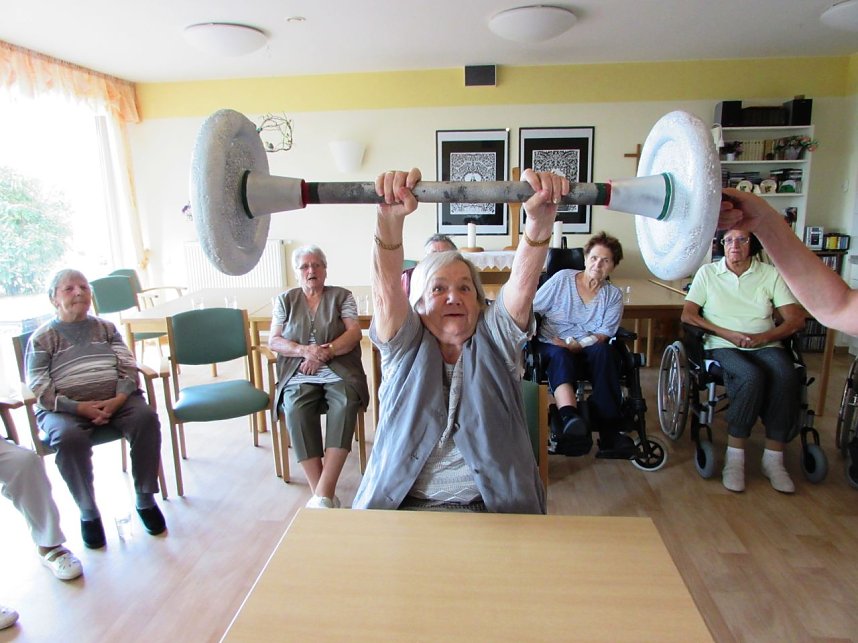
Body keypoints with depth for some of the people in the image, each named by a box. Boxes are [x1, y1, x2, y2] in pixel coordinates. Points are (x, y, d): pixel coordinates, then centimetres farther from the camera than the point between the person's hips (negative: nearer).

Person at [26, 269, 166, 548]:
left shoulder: (106, 328, 15)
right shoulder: (42, 337, 7)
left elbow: (128, 367, 7)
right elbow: (38, 387, -1)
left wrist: (117, 400, -12)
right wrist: (78, 407, -17)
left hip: (116, 400, 2)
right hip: (64, 408, -2)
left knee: (146, 418, -27)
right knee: (69, 438, -34)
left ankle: (145, 499, -13)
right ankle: (88, 512, -13)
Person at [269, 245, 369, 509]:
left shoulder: (341, 296, 14)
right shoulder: (285, 300, 19)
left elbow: (354, 333, 2)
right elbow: (274, 341, 9)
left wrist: (324, 352, -13)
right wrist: (305, 350, -10)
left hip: (339, 370, -1)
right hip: (299, 374, 1)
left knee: (345, 403, -34)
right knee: (295, 409, -32)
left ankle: (323, 493, -34)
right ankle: (321, 493, -29)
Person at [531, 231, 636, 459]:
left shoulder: (613, 295, 9)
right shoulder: (562, 279, 4)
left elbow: (604, 334, -1)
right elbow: (531, 309, 3)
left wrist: (577, 345, -19)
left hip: (589, 350, 1)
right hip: (552, 348, -1)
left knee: (602, 351, -34)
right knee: (560, 356, -37)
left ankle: (609, 433, -36)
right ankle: (570, 418, -59)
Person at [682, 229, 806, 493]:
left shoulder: (771, 275, 10)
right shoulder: (707, 272, 8)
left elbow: (797, 319, 4)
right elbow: (687, 315, -1)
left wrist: (764, 336, -15)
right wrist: (728, 334, -13)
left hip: (765, 346, 2)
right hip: (723, 346, -2)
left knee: (786, 376, -31)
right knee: (752, 376, -34)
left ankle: (773, 459, -21)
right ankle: (734, 457, -25)